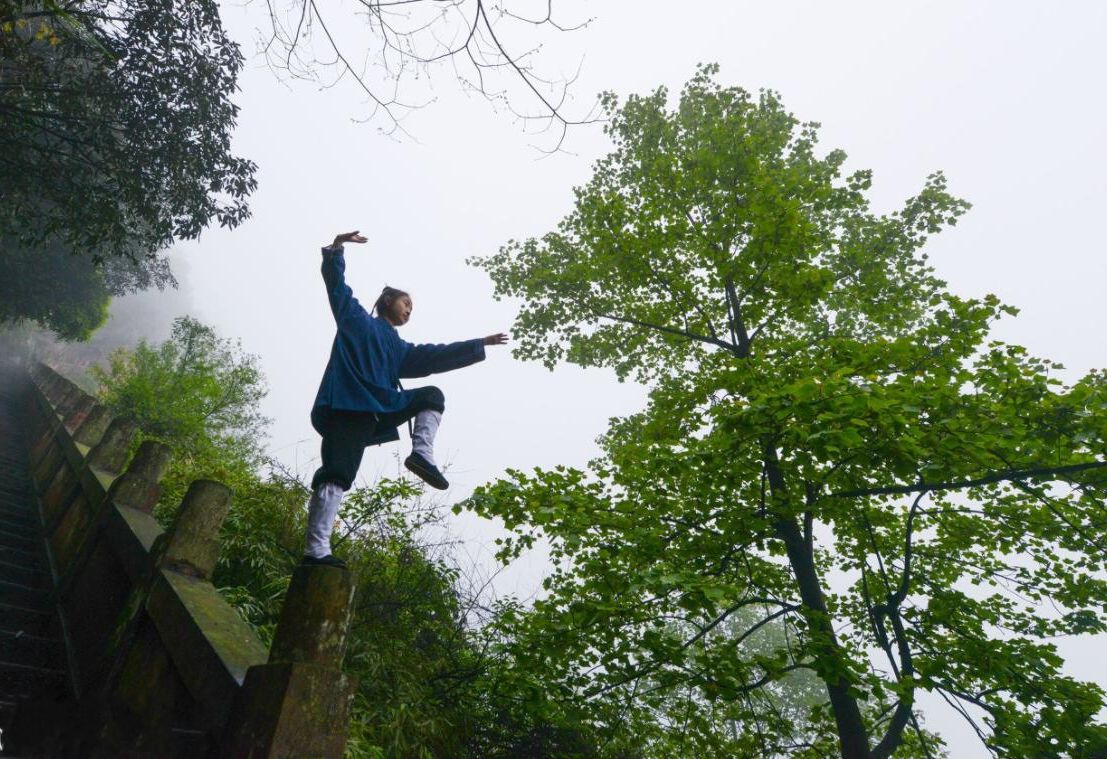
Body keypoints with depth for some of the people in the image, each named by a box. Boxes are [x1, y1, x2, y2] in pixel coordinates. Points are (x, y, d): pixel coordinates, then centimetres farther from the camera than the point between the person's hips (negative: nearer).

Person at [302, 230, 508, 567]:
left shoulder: (399, 348, 28)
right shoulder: (355, 318, 15)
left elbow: (436, 356, 23)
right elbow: (336, 284, 5)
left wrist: (479, 344, 21)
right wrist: (336, 249, -12)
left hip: (377, 410, 7)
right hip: (346, 406, -7)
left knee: (432, 395, 4)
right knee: (336, 474, -13)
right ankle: (315, 550, -14)